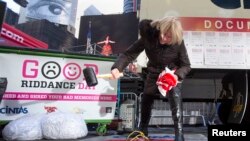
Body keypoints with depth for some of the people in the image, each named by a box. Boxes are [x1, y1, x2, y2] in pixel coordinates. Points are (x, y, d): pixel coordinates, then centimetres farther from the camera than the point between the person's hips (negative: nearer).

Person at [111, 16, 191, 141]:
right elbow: (129, 53, -28)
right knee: (145, 103, 16)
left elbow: (186, 65, -17)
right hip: (153, 75, 3)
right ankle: (142, 131, 39)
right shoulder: (148, 37, -28)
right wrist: (117, 67, -46)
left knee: (176, 106, -19)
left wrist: (177, 75, -40)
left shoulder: (178, 43, -27)